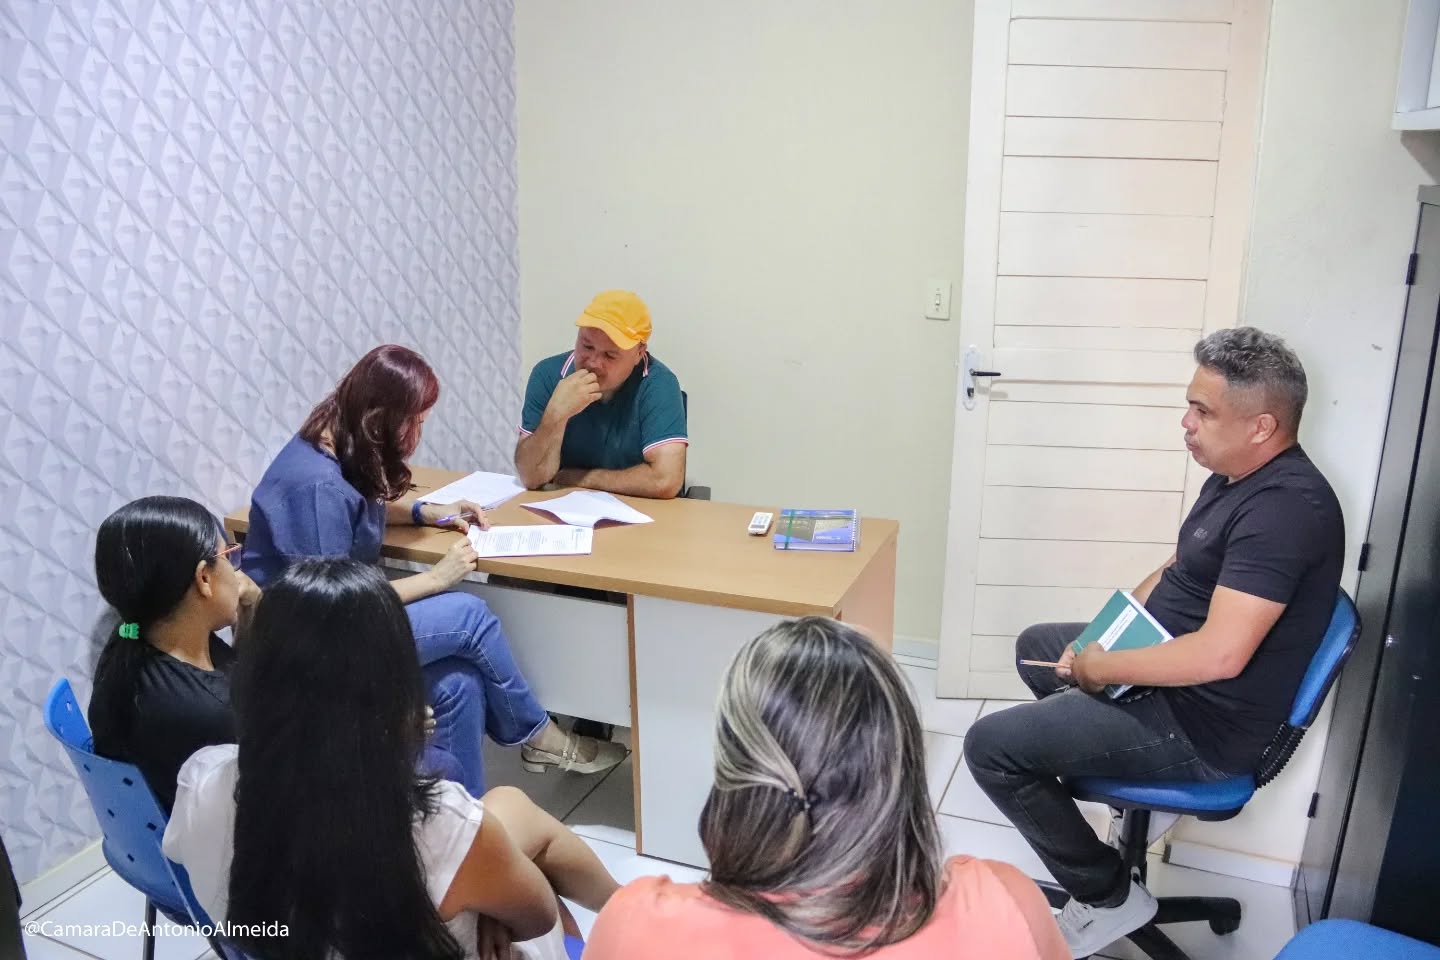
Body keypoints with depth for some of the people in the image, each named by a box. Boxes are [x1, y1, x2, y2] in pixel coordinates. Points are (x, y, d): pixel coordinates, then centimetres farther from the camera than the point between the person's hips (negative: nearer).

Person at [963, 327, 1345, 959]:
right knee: (1037, 646, 27)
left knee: (991, 746, -14)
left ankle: (1108, 896, 4)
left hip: (1203, 723, -11)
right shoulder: (1235, 476, 4)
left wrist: (1101, 668, -21)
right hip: (1169, 674, 11)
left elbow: (1220, 653, -35)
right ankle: (1132, 778, 26)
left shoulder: (1285, 507, -28)